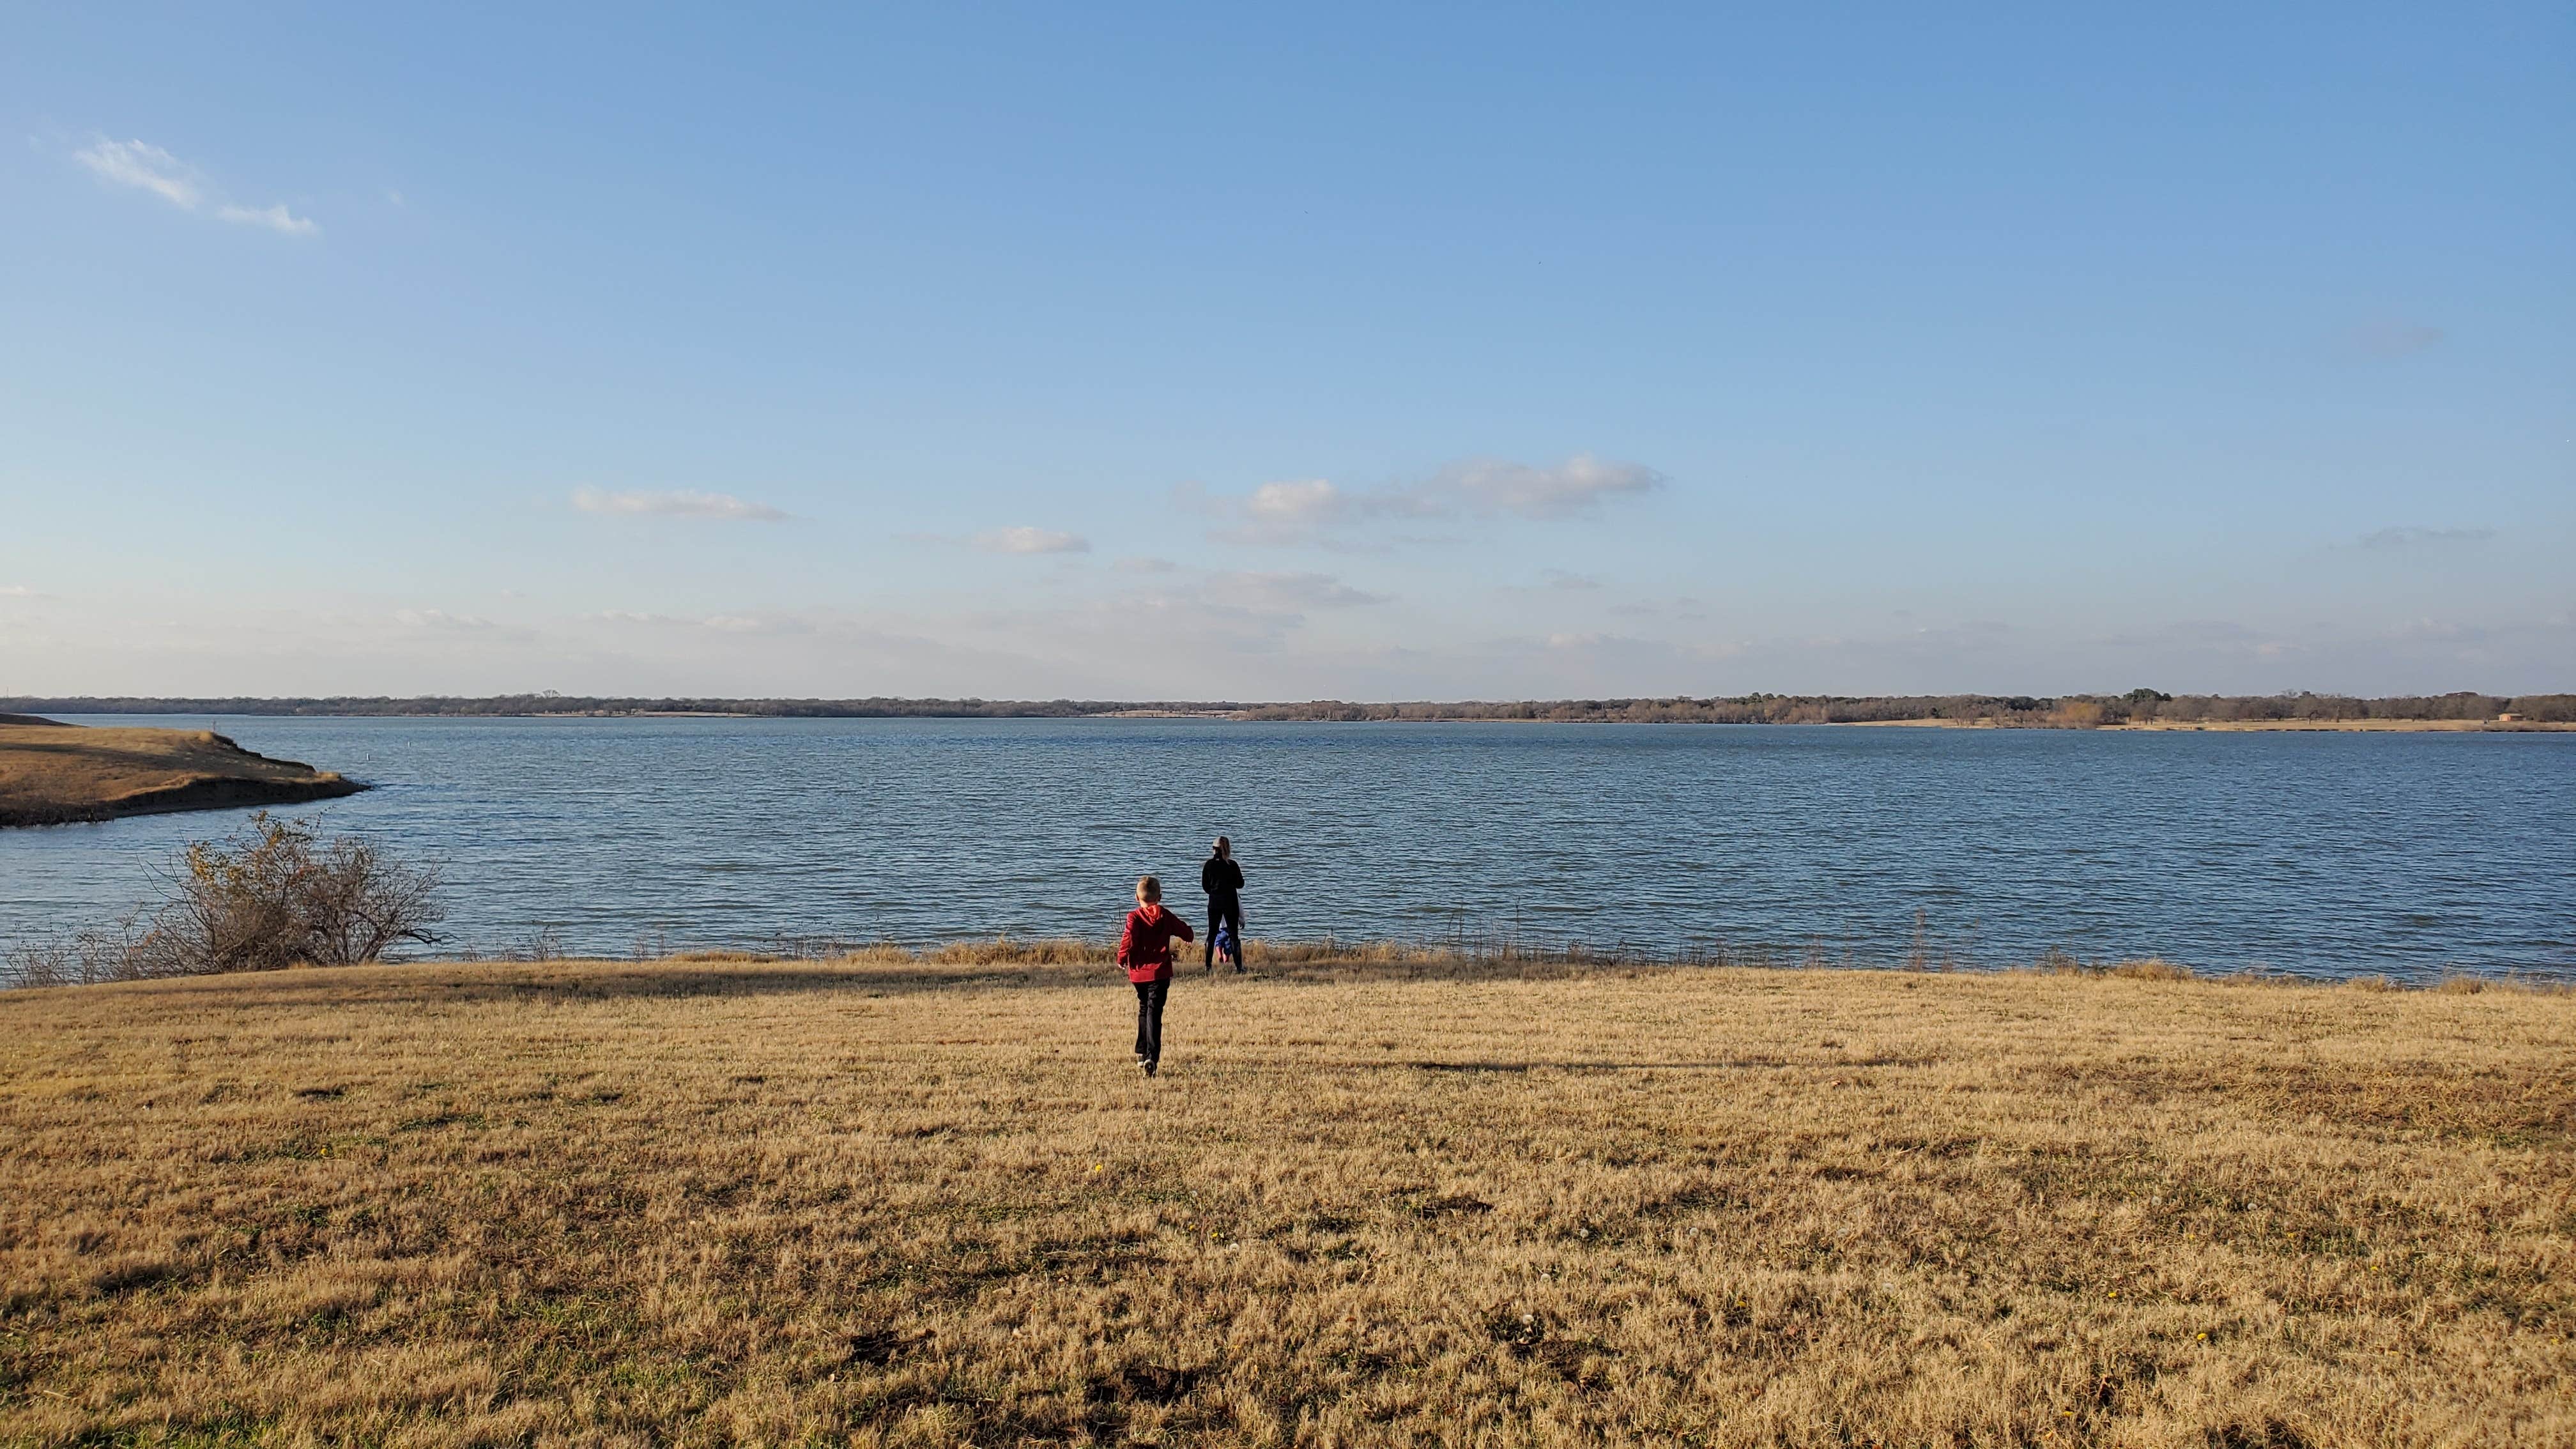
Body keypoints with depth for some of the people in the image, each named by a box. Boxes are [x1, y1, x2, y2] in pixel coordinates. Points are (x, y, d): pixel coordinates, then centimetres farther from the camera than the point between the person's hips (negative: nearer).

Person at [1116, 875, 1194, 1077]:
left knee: (1144, 1011, 21)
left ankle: (1142, 1054, 29)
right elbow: (1187, 934, 11)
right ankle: (1152, 1058, -22)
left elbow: (1128, 941, -19)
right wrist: (1184, 926, 34)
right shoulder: (1166, 917, 2)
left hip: (1138, 973, 1)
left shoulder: (1134, 917, -5)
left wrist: (1122, 959, -3)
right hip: (1160, 973, -1)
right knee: (1154, 1014, -7)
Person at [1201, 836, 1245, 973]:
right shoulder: (1232, 865, -11)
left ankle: (1208, 966, 6)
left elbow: (1205, 886, 3)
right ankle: (1239, 967, 3)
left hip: (1214, 902, 2)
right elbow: (1240, 884, -3)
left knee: (1212, 934, 10)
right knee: (1234, 934, 4)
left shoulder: (1209, 865, -3)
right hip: (1230, 902, -2)